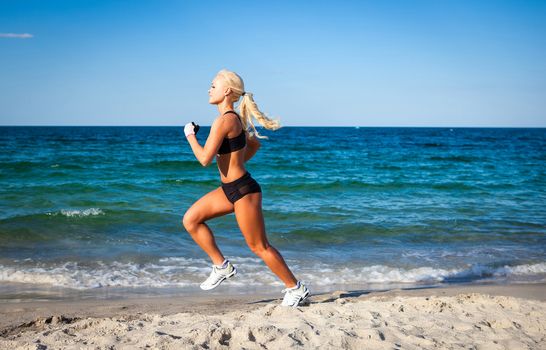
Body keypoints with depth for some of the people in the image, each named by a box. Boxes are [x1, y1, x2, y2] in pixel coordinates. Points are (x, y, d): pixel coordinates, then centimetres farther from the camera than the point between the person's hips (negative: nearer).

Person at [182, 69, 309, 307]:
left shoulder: (223, 121, -20)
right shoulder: (234, 118, 9)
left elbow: (204, 159, -23)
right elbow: (254, 144, 24)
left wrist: (190, 136, -7)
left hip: (243, 190, -10)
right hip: (231, 188, 10)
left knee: (259, 247, 1)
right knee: (190, 220, 8)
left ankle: (296, 288, 15)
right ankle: (222, 266, 15)